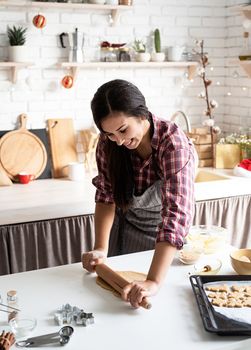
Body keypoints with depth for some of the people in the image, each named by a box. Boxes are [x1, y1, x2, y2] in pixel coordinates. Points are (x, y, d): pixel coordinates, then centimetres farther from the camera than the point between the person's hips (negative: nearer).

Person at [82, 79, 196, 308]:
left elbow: (176, 212, -44)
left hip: (164, 234, -2)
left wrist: (154, 281, -53)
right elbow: (106, 195, -14)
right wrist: (101, 248, -28)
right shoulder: (109, 143, -21)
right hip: (125, 227, 3)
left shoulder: (174, 144, -35)